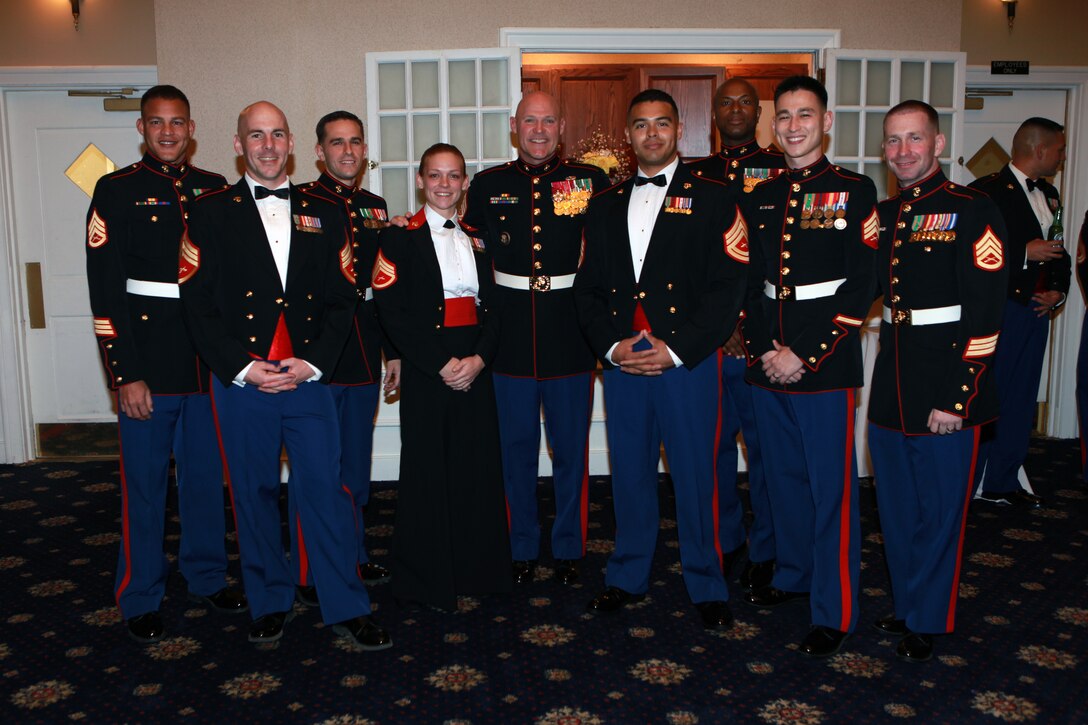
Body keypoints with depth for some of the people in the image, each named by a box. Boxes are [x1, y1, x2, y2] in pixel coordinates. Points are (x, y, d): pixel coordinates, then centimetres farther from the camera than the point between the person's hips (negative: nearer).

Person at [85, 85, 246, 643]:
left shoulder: (216, 191, 9)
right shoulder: (117, 191, -1)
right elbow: (105, 290, -6)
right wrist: (125, 375, -12)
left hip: (211, 361, 3)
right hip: (149, 363, -3)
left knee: (207, 476, 13)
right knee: (144, 483, 6)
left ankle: (207, 577, 31)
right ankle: (140, 599, 22)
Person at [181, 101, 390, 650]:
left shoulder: (323, 214, 11)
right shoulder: (211, 213, 5)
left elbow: (341, 299, 6)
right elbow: (197, 302, -1)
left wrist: (312, 363, -6)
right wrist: (242, 367, -10)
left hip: (308, 378, 1)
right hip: (241, 381, 0)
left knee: (326, 491, -1)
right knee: (255, 495, 9)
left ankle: (347, 609, 11)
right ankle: (269, 603, 26)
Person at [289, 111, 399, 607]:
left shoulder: (375, 207, 13)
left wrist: (394, 351, 14)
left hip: (365, 356, 6)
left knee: (355, 463, 16)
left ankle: (352, 557, 31)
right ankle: (311, 573, 15)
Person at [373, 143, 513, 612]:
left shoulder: (477, 241, 14)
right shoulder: (399, 238, -1)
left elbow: (492, 308, 10)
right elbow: (392, 313, -10)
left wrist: (480, 358, -8)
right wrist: (440, 365, -14)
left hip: (475, 371, 4)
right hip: (425, 374, -4)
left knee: (479, 470, 6)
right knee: (426, 474, 2)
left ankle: (477, 570, 22)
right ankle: (424, 582, 16)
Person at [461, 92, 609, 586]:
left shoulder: (591, 181, 2)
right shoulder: (487, 185, 8)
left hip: (570, 336, -1)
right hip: (511, 337, 1)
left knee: (572, 448, 8)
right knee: (517, 447, 10)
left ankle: (569, 548, 24)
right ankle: (522, 548, 25)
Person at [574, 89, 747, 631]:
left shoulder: (713, 200, 2)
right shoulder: (605, 205, 13)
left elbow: (728, 288, -6)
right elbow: (586, 287, 10)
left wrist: (677, 350, -14)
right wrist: (612, 345, -6)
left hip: (688, 362, -3)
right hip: (621, 363, 3)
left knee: (695, 476, 3)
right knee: (629, 474, 11)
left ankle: (707, 587, 20)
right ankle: (628, 577, 27)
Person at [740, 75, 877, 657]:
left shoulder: (854, 192, -3)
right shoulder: (760, 198, 12)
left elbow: (861, 288, -10)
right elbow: (750, 282, 11)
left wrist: (804, 356, -14)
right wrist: (762, 349, -3)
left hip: (824, 364, -5)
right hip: (768, 363, 5)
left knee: (831, 485, 0)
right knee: (783, 475, 16)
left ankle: (834, 612, 11)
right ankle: (793, 574, 35)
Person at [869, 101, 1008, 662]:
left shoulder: (973, 211, -10)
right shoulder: (882, 215, 10)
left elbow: (985, 316, -15)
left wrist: (956, 399, -19)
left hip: (945, 388, -6)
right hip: (891, 385, 6)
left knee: (939, 510, 7)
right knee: (896, 506, 17)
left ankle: (926, 622, 24)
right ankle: (906, 604, 36)